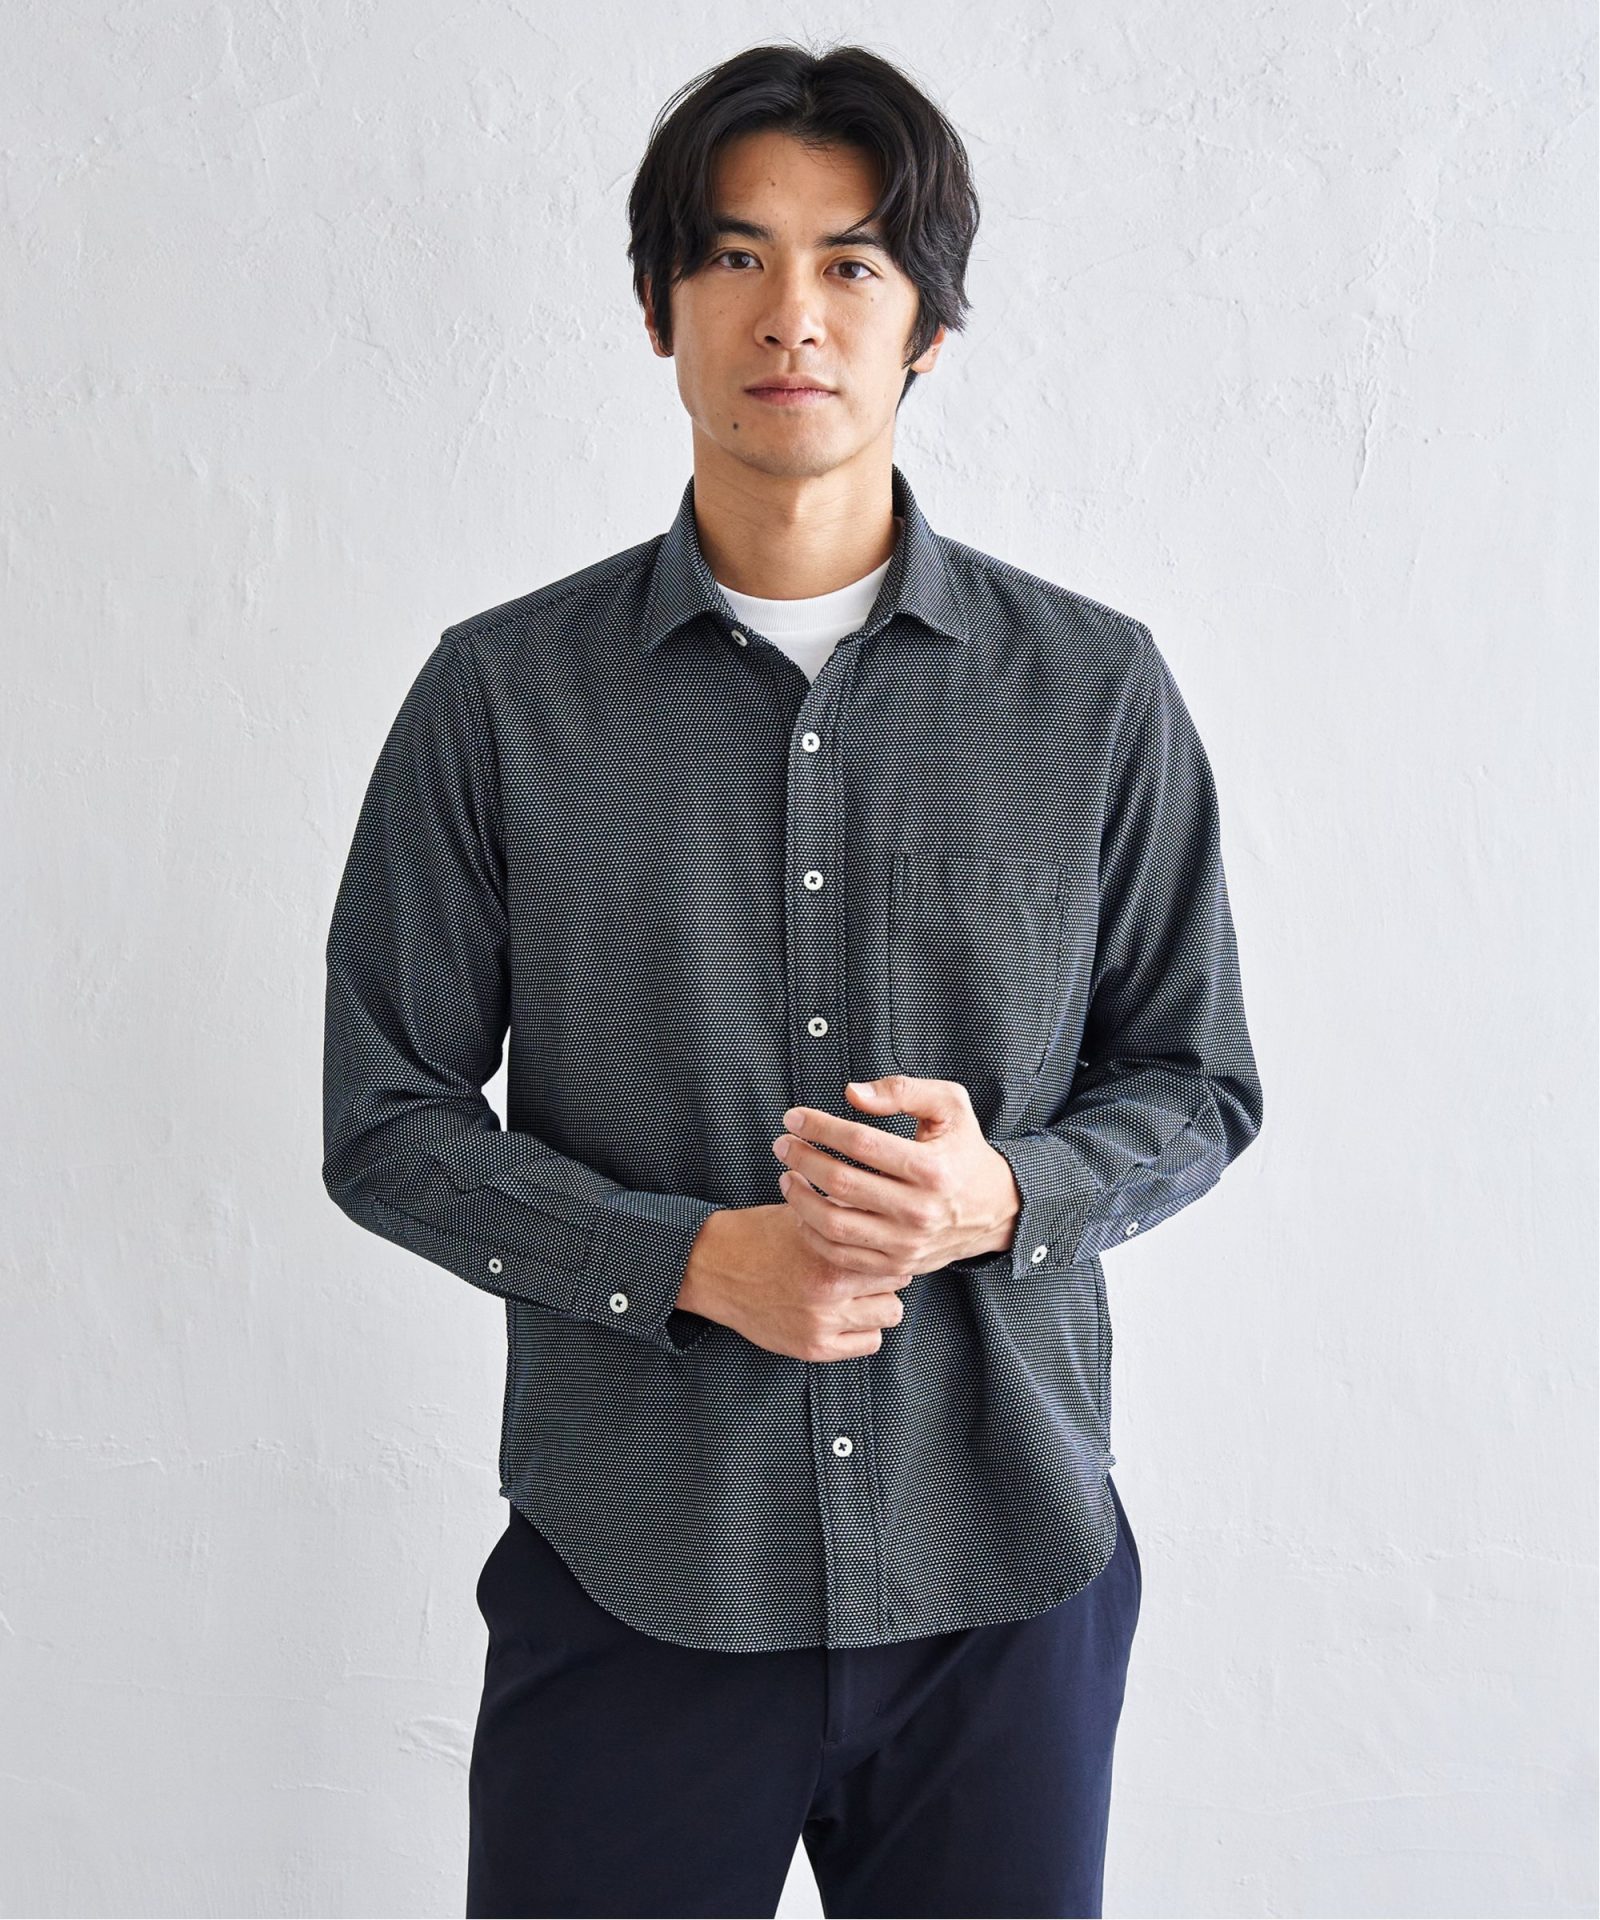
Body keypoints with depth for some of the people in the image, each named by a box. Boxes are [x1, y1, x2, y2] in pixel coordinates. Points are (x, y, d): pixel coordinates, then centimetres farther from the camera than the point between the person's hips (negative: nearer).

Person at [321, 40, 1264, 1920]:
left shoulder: (1099, 691, 1)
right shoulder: (500, 694, -2)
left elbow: (1195, 1080, 7)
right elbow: (385, 1115, 0)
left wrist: (1006, 1194, -14)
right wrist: (697, 1261, -14)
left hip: (1007, 1575, 1)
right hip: (628, 1579, -1)